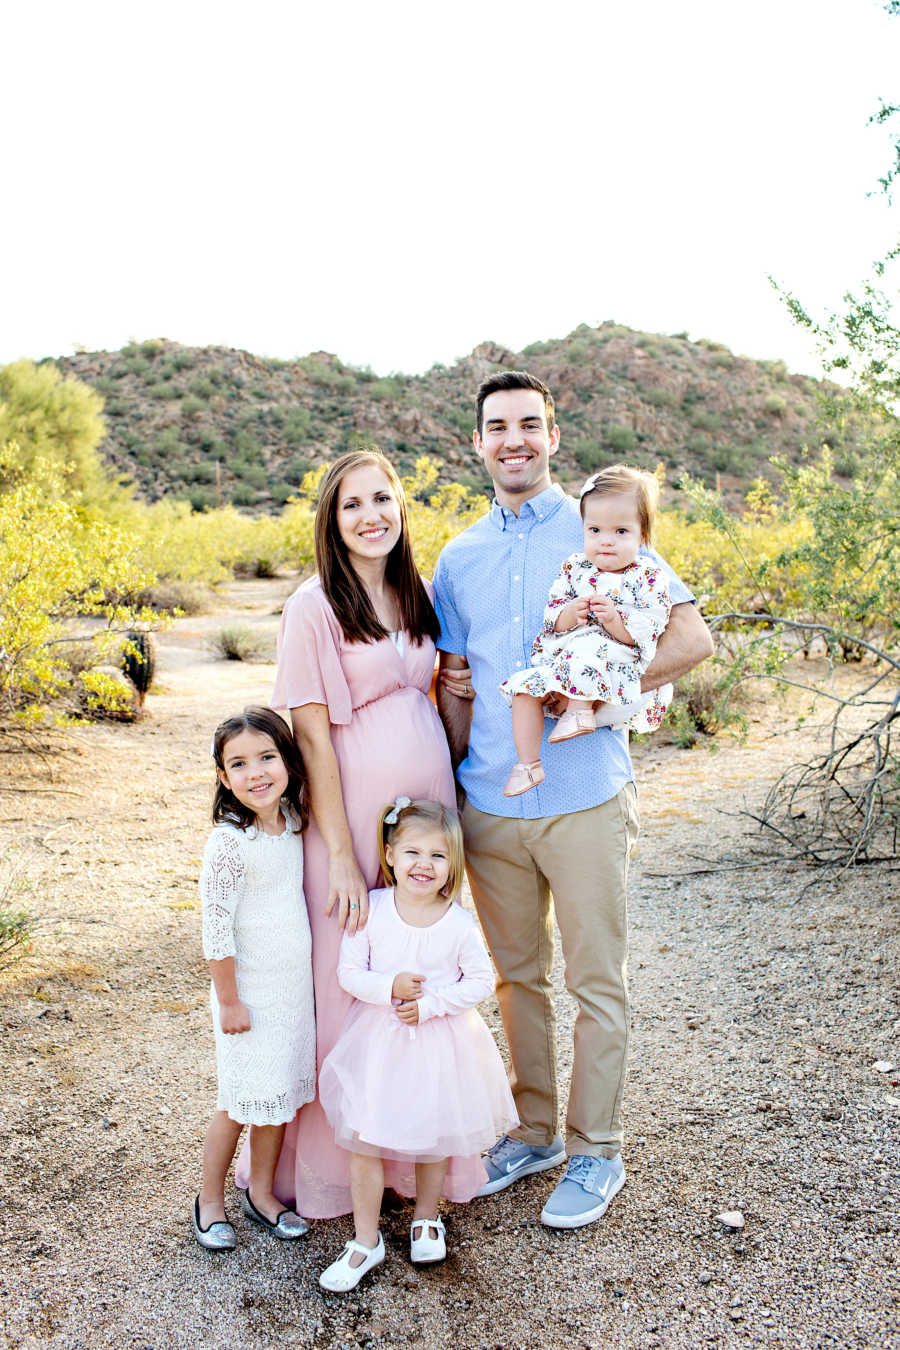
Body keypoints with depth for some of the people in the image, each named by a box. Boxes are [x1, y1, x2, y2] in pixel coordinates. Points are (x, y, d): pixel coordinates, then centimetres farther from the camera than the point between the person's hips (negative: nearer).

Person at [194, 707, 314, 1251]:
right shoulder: (229, 843, -22)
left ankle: (262, 1192, 35)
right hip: (251, 991, -6)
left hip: (296, 983, 6)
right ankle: (211, 1199, 30)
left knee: (281, 1093, 17)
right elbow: (217, 929, -18)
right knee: (240, 1102, 7)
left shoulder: (293, 822, -3)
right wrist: (229, 1001, -14)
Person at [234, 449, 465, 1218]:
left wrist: (447, 814, 10)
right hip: (352, 814, -5)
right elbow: (313, 735, -12)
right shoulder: (315, 607, -9)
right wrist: (341, 854, -14)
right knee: (345, 981, 5)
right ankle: (328, 1161, 24)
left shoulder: (418, 596, 9)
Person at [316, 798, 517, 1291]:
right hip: (378, 1040, 0)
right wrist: (389, 988, -24)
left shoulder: (459, 924, -13)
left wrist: (431, 1004, -16)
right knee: (362, 1139, 4)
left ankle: (425, 1218, 43)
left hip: (439, 1043, 0)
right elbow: (349, 973, -7)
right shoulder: (371, 910, -11)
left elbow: (480, 980, -5)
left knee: (434, 1136, 16)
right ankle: (366, 1240, 23)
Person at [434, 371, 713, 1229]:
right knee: (517, 977, 17)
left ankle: (596, 1153, 26)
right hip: (490, 804, 4)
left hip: (584, 799, -4)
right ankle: (534, 1133, 35)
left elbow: (691, 639, -7)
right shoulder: (459, 558, 10)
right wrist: (454, 772, 7)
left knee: (596, 985, 8)